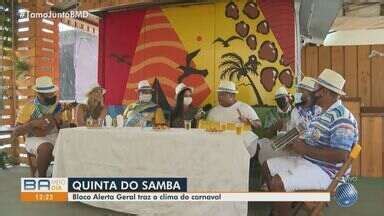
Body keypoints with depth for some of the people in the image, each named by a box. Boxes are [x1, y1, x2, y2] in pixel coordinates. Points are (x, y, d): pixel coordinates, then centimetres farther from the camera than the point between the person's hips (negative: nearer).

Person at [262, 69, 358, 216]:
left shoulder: (342, 118, -22)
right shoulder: (323, 113, 10)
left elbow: (341, 156, -29)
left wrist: (305, 149, -25)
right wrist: (300, 143, -3)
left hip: (325, 171, -10)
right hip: (308, 161, 10)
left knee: (277, 183, -26)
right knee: (268, 166, 12)